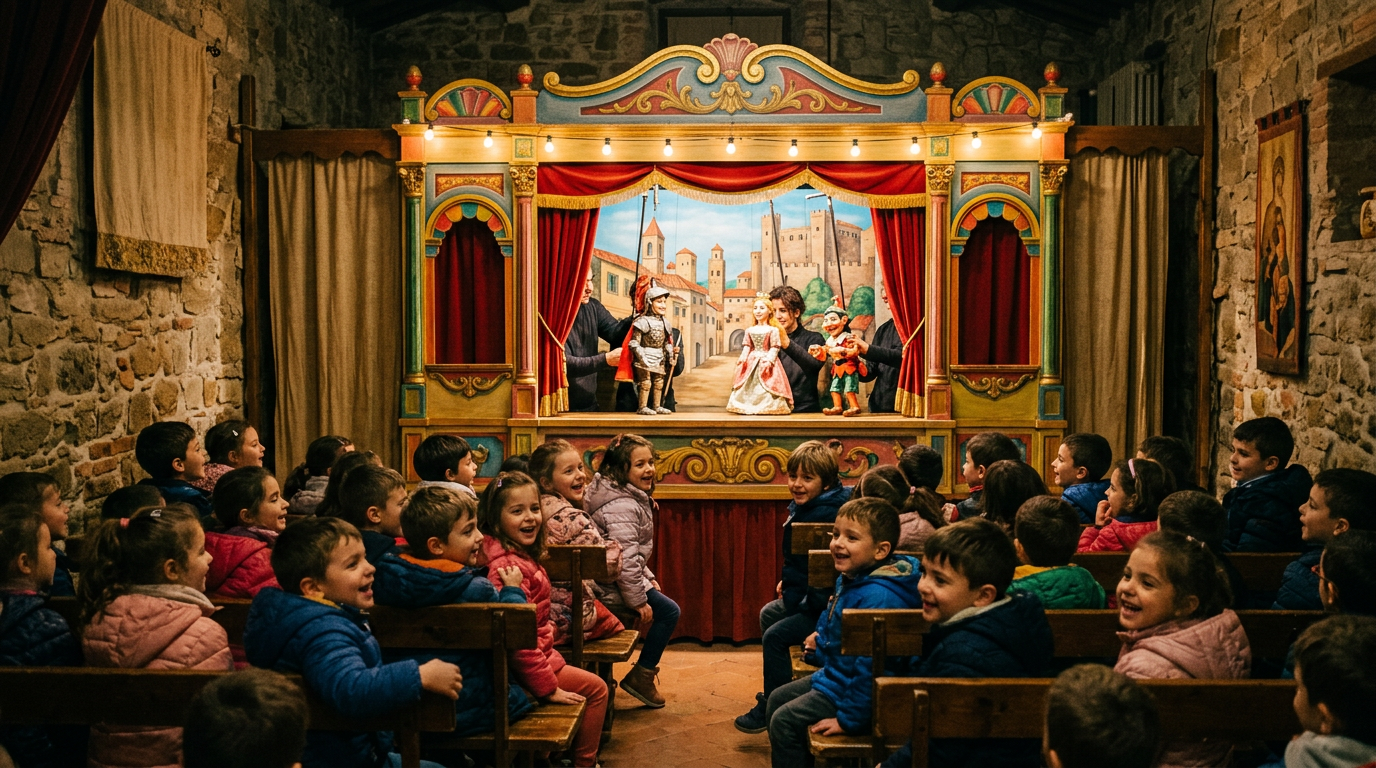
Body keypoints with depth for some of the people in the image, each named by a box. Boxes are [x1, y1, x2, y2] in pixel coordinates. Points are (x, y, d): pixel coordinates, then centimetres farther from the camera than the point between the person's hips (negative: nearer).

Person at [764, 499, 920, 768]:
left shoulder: (877, 597, -33)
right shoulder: (849, 579, 0)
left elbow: (871, 665, -34)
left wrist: (848, 719, -29)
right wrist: (823, 638, 21)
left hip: (852, 691, -11)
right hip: (835, 674, 11)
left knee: (784, 721, -12)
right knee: (777, 699, 19)